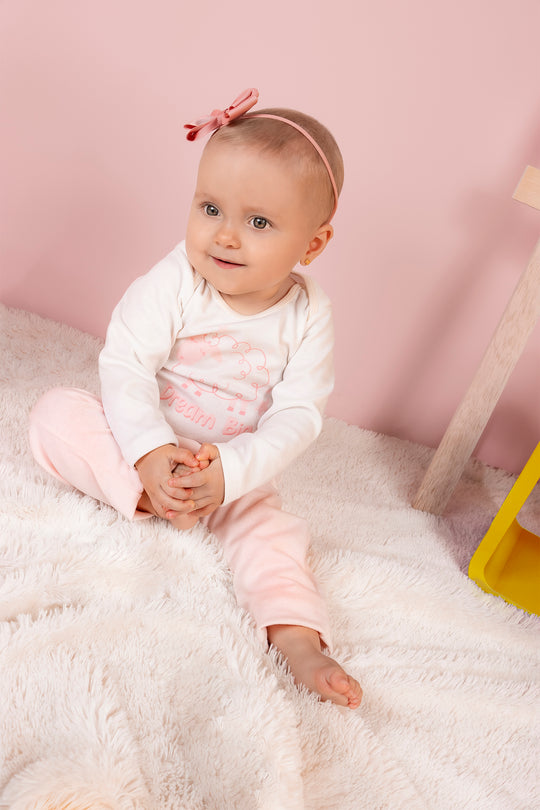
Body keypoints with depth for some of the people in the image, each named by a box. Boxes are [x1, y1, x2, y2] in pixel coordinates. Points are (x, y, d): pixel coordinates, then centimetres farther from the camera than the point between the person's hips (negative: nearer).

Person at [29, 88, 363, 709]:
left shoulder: (308, 316, -14)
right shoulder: (172, 284, -18)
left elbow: (297, 416, -18)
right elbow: (124, 366, -20)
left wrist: (228, 472, -34)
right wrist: (151, 454, -36)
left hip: (238, 469, 1)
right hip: (144, 444, 0)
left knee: (269, 529, -20)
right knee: (56, 413, -20)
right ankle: (150, 498, -23)